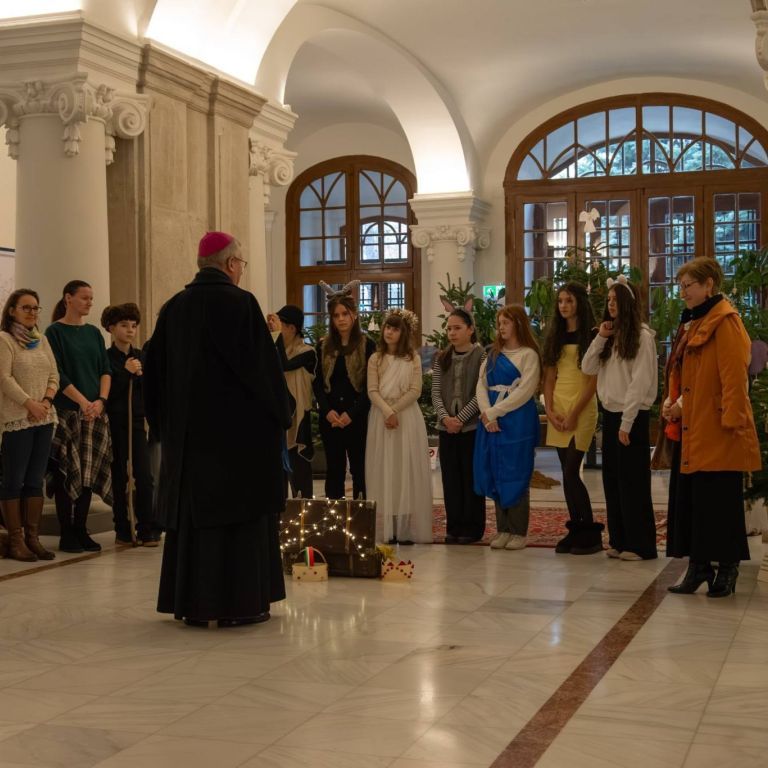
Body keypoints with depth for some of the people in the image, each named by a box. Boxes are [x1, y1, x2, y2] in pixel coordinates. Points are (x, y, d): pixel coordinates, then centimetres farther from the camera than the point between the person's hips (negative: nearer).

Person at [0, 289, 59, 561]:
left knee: (35, 480, 7)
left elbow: (54, 375, 13)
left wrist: (46, 400, -5)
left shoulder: (41, 340, 15)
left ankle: (33, 537, 11)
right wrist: (29, 403, -17)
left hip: (45, 417, 6)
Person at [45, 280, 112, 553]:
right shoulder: (55, 332, -3)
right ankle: (67, 534, 3)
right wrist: (83, 401, -17)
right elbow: (58, 374, -10)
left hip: (95, 412, 5)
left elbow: (106, 369, 9)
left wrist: (101, 400, -7)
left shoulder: (93, 332, 13)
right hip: (66, 411, -5)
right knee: (66, 473, -3)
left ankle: (81, 530, 13)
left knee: (89, 472, 5)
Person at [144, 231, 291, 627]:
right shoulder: (241, 303, -11)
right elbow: (263, 366, -12)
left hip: (186, 430, 6)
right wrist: (280, 416, 0)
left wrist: (166, 422, 18)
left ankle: (191, 602, 15)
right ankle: (237, 604, 4)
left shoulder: (173, 307, 6)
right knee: (240, 512, 2)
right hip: (239, 428, -5)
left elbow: (155, 371, 9)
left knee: (192, 511, 11)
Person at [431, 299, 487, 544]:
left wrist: (460, 418, -15)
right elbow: (436, 392, 5)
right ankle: (454, 527, 15)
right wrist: (445, 417, -11)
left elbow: (480, 393, -10)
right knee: (450, 478, 7)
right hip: (446, 427, 4)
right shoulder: (441, 358, 11)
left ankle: (472, 528, 9)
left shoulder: (482, 356, -3)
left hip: (472, 426, -4)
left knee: (471, 478, 1)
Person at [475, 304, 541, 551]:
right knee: (495, 475, 6)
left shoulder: (528, 354, -4)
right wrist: (487, 414, -9)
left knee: (515, 475, -2)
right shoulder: (493, 354, 15)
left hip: (517, 421, -6)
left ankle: (518, 532, 4)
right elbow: (481, 385, 8)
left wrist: (494, 412, -13)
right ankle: (503, 529, 13)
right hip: (491, 421, 6)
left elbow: (525, 391, -12)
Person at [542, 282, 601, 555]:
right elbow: (549, 378, 13)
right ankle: (576, 530, 11)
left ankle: (591, 533, 0)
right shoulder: (555, 336, 15)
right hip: (557, 411, 6)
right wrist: (550, 410, -1)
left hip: (581, 409, -6)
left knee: (571, 473, -10)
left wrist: (574, 413, -13)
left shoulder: (591, 336, -2)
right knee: (567, 474, 5)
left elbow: (593, 380, -8)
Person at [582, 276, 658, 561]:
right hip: (610, 414, 8)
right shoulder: (610, 336, 14)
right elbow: (588, 368, 8)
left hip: (632, 417, -8)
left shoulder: (642, 335, -10)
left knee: (632, 481, -3)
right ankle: (619, 540, 19)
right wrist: (600, 338, -4)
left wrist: (627, 422, -18)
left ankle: (640, 545, 5)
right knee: (612, 480, 10)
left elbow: (641, 381, -15)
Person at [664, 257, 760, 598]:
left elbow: (734, 377, -17)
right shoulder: (694, 323, 16)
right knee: (689, 501, 10)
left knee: (719, 503, -1)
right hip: (691, 431, 9)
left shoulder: (724, 323, -11)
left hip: (716, 434, -9)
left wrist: (730, 421, -20)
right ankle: (698, 567, 18)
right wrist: (675, 404, 6)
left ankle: (726, 570, 9)